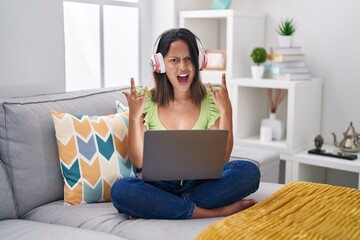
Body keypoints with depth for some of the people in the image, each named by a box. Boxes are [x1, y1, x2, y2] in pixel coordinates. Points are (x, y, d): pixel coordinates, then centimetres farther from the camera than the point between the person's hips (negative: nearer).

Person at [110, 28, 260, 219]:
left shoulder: (210, 100, 1)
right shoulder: (147, 101, -1)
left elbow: (221, 159, -4)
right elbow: (138, 162, -4)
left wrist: (226, 112, -13)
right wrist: (134, 117, -16)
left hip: (200, 183, 1)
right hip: (160, 185, -1)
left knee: (249, 171, -24)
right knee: (120, 189, -32)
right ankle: (213, 212, -25)